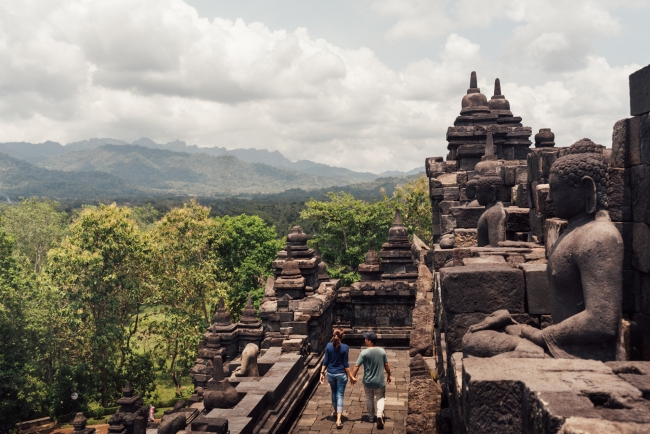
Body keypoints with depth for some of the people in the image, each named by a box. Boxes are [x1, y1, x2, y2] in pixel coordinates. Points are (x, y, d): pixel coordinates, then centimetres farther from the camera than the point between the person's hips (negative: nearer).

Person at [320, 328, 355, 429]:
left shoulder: (329, 346, -5)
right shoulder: (345, 347, -12)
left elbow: (325, 361, -4)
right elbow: (345, 364, -11)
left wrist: (322, 373, 4)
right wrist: (350, 376, -4)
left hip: (330, 374, 3)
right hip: (341, 374, -3)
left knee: (334, 392, 24)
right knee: (340, 395, 1)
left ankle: (334, 411, 45)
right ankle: (338, 420, -8)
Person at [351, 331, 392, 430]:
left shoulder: (364, 353, -17)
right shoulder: (382, 351, -8)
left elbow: (356, 366, -15)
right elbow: (386, 365, 0)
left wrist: (353, 377, -1)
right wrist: (389, 375, 15)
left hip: (368, 381, -1)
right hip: (380, 381, 1)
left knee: (369, 399, 20)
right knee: (380, 398, 14)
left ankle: (371, 417, 33)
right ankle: (379, 415, -7)